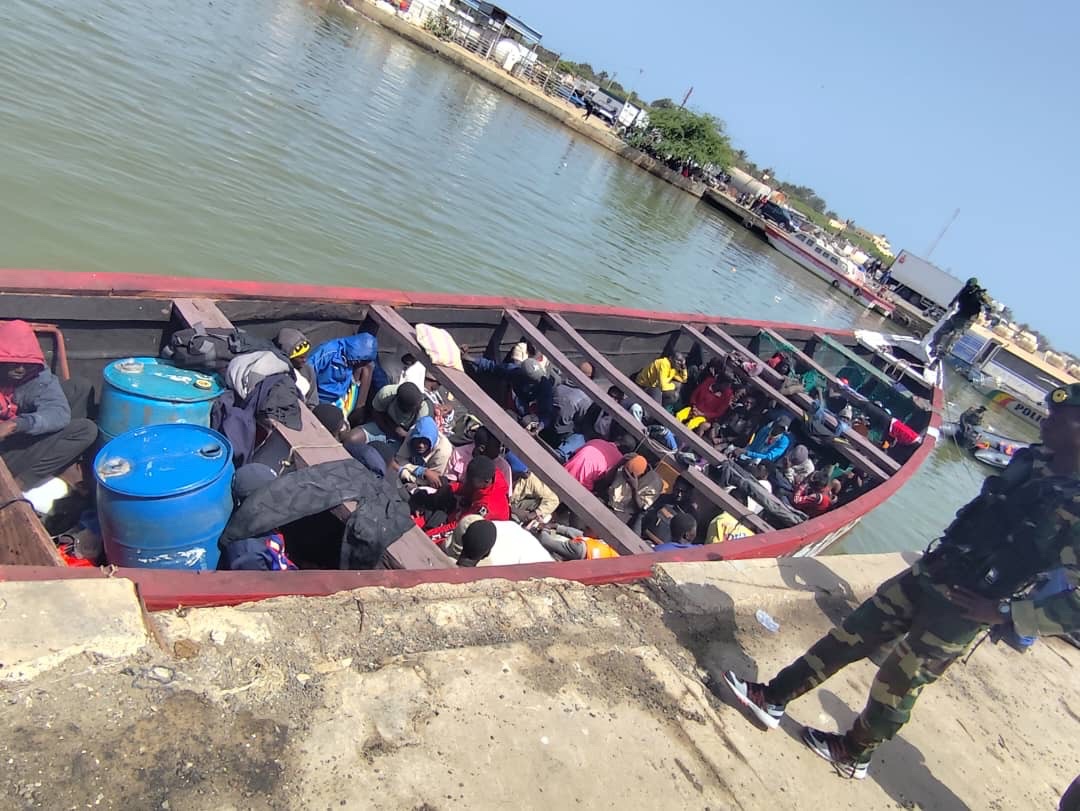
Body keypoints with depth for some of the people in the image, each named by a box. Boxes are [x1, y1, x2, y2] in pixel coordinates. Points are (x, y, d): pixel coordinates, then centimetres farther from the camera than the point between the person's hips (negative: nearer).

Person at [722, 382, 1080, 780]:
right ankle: (773, 698, 25)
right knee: (851, 635, 11)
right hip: (926, 575, 7)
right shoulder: (1035, 461, -1)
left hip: (962, 609, -7)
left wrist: (1005, 612, -20)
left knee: (896, 684, 10)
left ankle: (854, 754, 36)